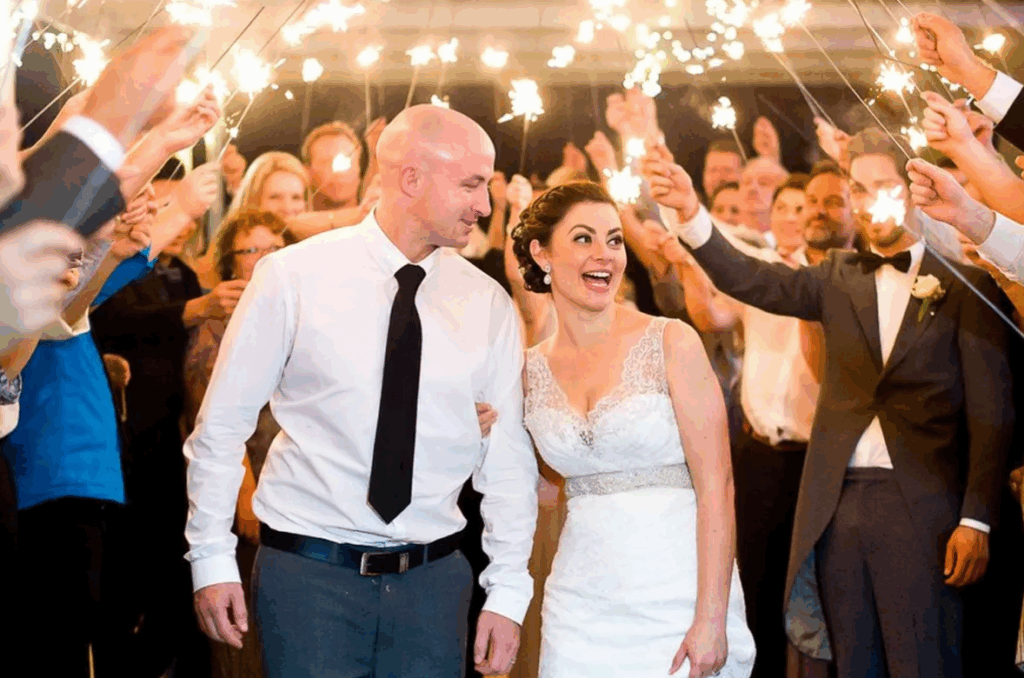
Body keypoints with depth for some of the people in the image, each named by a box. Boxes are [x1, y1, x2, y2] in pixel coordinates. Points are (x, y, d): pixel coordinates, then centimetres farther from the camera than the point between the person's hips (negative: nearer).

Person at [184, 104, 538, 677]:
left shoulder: (488, 304, 2)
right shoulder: (294, 277, -6)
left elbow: (508, 458, 5)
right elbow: (222, 425, 0)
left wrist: (507, 593, 2)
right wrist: (212, 557, -1)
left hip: (432, 579, 3)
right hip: (308, 570, -2)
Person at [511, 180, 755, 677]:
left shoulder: (671, 343, -6)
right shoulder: (531, 368, 6)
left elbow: (716, 485, -11)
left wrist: (711, 619, -17)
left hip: (678, 594, -3)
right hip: (582, 606, 4)